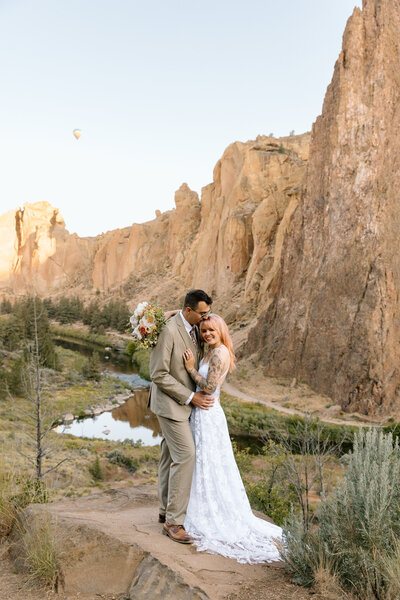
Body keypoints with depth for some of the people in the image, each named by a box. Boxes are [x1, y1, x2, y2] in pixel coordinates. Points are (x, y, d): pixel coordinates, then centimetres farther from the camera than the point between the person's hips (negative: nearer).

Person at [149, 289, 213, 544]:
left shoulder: (195, 328, 4)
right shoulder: (169, 331, -23)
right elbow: (159, 375, -22)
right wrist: (191, 397, -18)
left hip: (185, 402, 8)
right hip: (171, 403, -8)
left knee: (170, 456, 16)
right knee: (185, 455, -10)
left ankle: (167, 510, 28)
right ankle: (174, 521, 1)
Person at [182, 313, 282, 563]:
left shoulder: (220, 353, -18)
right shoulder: (211, 351, 11)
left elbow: (209, 387, -22)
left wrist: (191, 368, -14)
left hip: (208, 415, -10)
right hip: (202, 414, 10)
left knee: (208, 466, 1)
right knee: (205, 465, 17)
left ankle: (213, 520, 15)